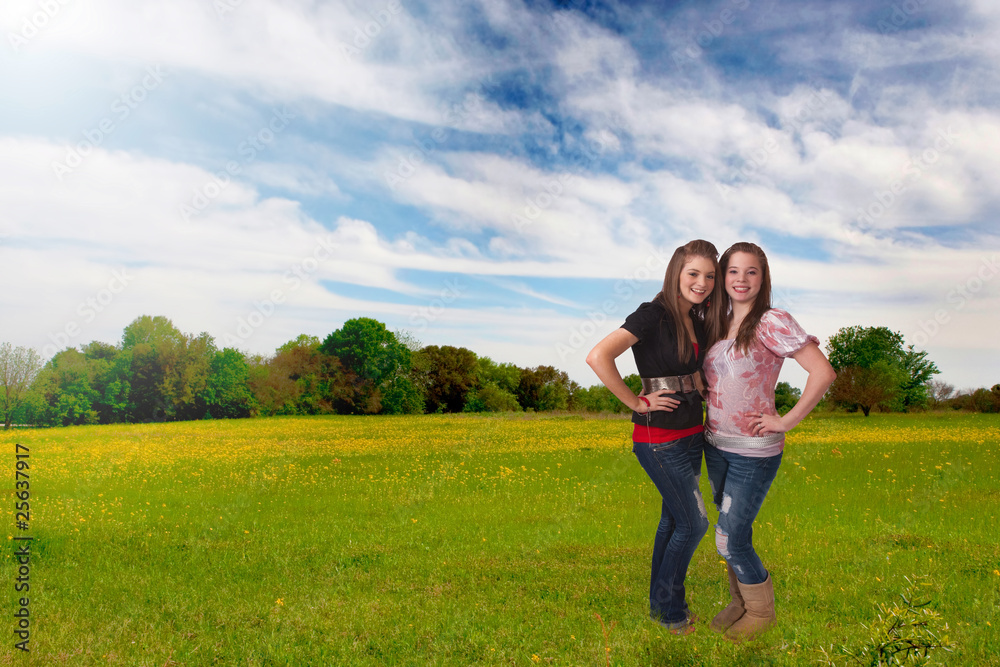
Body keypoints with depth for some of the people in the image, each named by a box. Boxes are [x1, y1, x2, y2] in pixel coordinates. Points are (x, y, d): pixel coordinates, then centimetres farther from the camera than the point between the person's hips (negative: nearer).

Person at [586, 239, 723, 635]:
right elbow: (598, 357, -28)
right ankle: (670, 610, 22)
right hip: (659, 439, -8)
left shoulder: (697, 320, 7)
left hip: (691, 434, 8)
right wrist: (636, 402, -20)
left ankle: (660, 604, 33)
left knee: (673, 519, 17)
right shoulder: (653, 315, -18)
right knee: (694, 523, 2)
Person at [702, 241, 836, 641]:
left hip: (754, 452, -6)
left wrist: (786, 421, -18)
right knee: (733, 531, 17)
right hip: (715, 446, 6)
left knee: (730, 540, 0)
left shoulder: (771, 322, -15)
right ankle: (740, 601, 38)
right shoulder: (719, 325, 6)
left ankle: (762, 610, 26)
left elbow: (823, 373, -22)